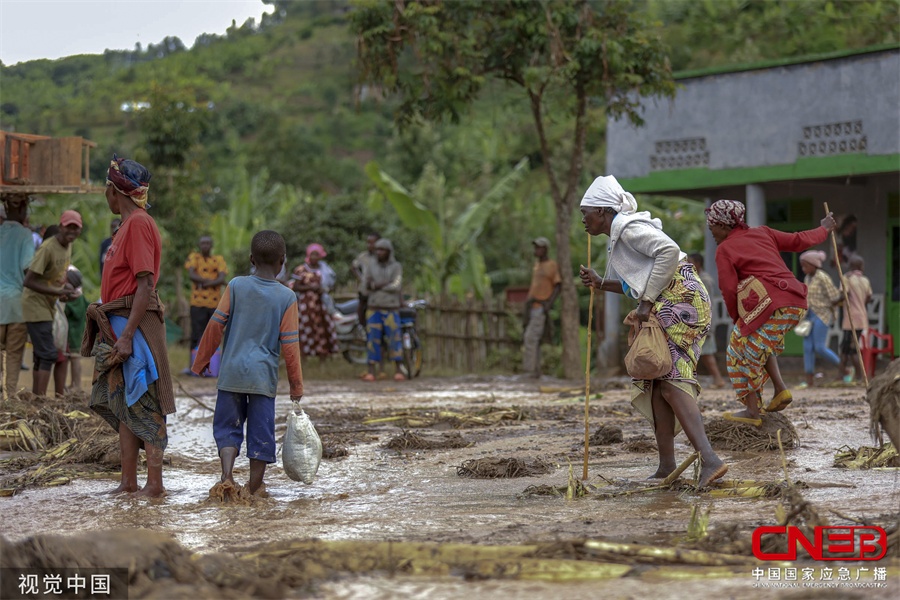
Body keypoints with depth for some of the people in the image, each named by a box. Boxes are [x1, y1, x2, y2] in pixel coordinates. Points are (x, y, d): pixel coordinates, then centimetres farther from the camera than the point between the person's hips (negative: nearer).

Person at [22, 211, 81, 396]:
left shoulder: (68, 247, 6)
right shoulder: (47, 248, -21)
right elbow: (28, 281, -24)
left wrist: (65, 285, -1)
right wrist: (58, 292, -27)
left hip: (49, 307, 9)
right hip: (36, 306, -9)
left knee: (41, 356, 12)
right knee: (48, 355, -13)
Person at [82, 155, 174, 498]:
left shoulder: (139, 224, -12)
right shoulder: (127, 226, 18)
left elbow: (145, 285, -19)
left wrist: (127, 336, -23)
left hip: (133, 325, -10)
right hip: (115, 325, 10)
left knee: (142, 404, -8)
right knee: (121, 404, 10)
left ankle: (154, 484, -6)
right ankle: (129, 482, 15)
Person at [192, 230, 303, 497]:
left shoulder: (236, 286, -1)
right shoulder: (287, 298, -3)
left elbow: (216, 325, -1)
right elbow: (290, 344, -3)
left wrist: (201, 361, 10)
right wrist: (296, 385, 5)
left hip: (232, 372, 1)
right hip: (264, 375, -1)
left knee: (227, 426, 9)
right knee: (261, 431, 7)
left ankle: (227, 477, -8)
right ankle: (255, 486, 12)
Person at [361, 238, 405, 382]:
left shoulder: (396, 267, -1)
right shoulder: (371, 268, 7)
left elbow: (396, 286, -14)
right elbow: (365, 286, -3)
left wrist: (377, 285, -10)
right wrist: (385, 284, -11)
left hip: (391, 310, -2)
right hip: (374, 309, 2)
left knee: (394, 339, -3)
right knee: (373, 340, -3)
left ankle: (398, 371, 5)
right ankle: (371, 373, -5)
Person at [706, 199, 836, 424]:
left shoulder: (724, 249, 3)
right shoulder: (763, 233, 20)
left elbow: (729, 290, -2)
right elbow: (798, 241, 22)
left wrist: (736, 318, 12)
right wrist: (824, 229, 40)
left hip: (769, 303, -8)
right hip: (797, 302, 8)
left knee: (744, 351, 4)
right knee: (762, 344, 28)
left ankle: (752, 412, 2)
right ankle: (781, 389, 12)